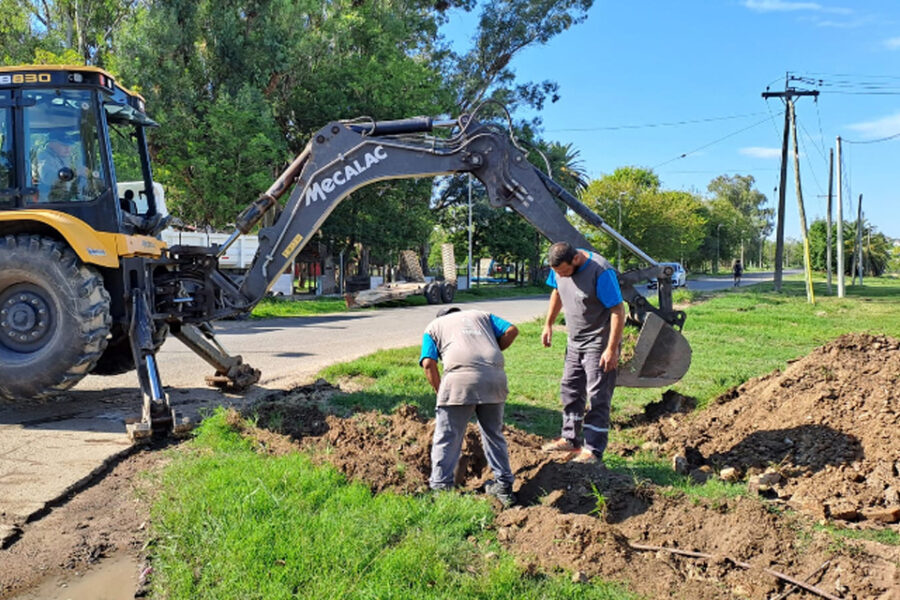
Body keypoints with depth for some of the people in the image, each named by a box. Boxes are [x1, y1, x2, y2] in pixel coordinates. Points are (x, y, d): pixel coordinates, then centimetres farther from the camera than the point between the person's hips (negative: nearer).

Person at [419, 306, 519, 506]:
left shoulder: (433, 326, 25)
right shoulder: (481, 315, 32)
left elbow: (428, 364, 8)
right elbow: (511, 330, 15)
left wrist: (440, 393, 16)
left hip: (460, 378, -3)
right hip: (495, 376, 3)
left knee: (447, 438, 6)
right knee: (494, 434, 19)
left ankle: (440, 488, 7)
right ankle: (504, 486, 27)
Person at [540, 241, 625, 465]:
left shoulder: (601, 271, -26)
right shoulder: (559, 267, -5)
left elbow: (618, 310, -23)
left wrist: (612, 349, -24)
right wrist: (548, 324, 15)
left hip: (599, 343, -8)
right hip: (575, 341, 8)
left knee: (597, 397, -4)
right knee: (569, 390, 15)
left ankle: (594, 450, 1)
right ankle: (570, 439, 28)